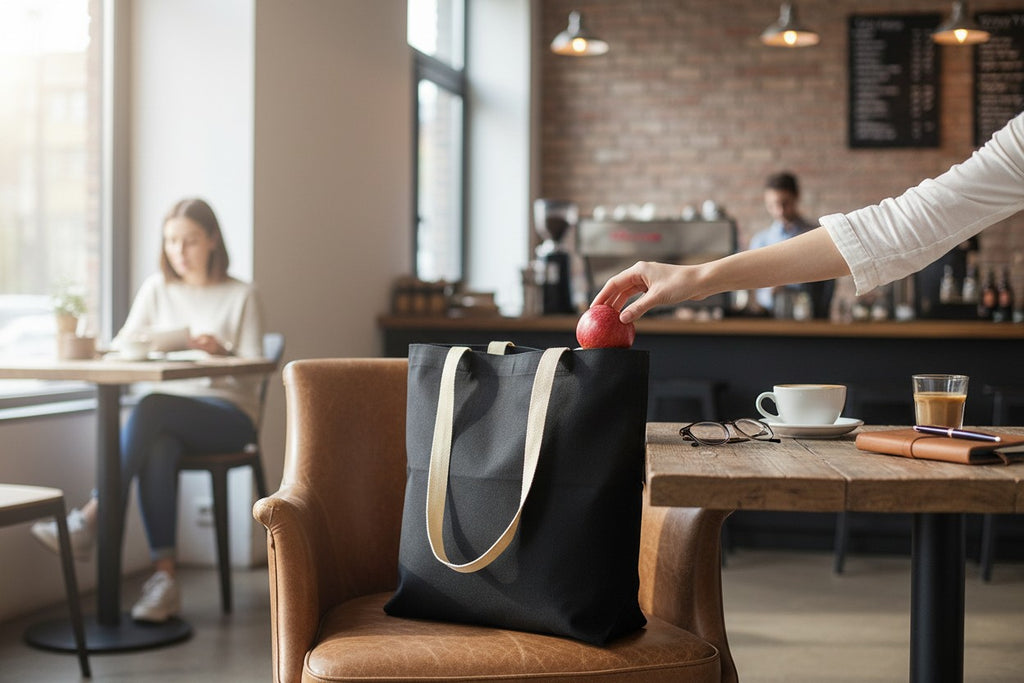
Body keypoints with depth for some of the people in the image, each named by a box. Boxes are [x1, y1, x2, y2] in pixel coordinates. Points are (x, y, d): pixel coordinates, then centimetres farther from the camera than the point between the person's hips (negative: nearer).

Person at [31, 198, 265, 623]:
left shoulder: (241, 296, 5)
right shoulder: (157, 288, 16)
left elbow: (253, 375, -2)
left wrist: (222, 353, -23)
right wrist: (133, 340, -16)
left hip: (229, 412, -3)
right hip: (170, 414, 3)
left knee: (150, 408, -34)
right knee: (156, 448, -35)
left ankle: (89, 521, -32)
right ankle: (164, 578, -36)